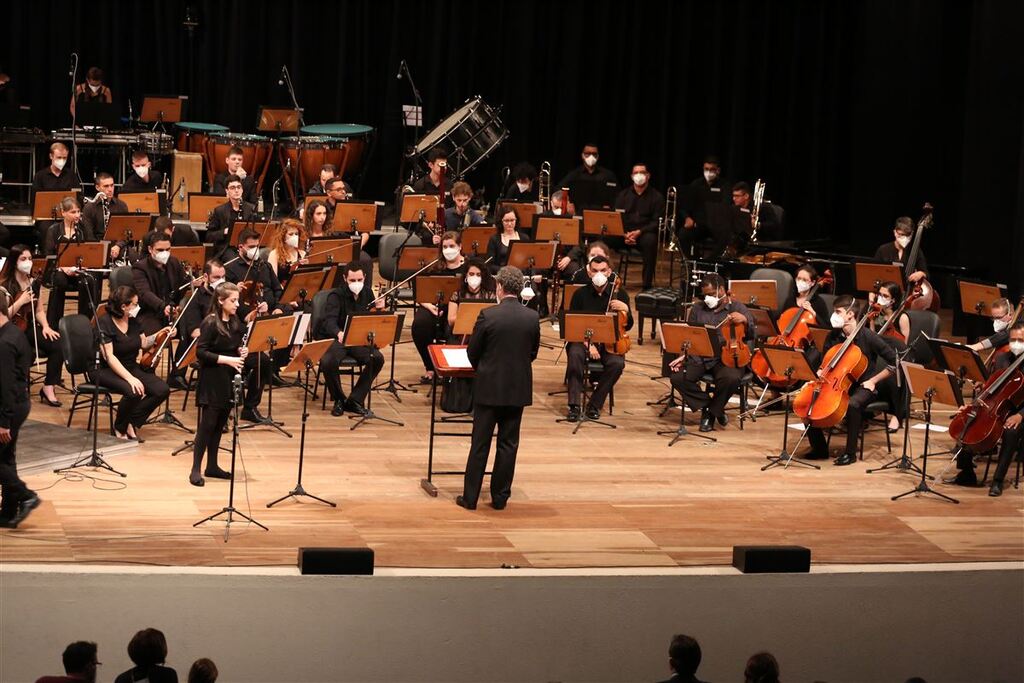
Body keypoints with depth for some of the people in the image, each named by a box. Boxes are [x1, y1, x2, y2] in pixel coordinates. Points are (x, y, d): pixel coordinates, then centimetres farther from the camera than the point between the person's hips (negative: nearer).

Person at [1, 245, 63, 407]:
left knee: (58, 345, -21)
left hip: (30, 328, 5)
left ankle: (48, 388, -10)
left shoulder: (34, 282, 8)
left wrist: (45, 327, -6)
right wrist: (20, 301, -23)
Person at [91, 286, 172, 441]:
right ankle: (120, 429, -9)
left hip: (130, 368, 7)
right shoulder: (104, 323, -18)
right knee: (133, 391, -35)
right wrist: (130, 378, -35)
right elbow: (109, 356, -26)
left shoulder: (133, 321, 4)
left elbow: (143, 343, 19)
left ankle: (132, 423, -2)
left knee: (162, 389, -15)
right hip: (104, 370, -7)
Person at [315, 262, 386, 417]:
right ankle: (338, 400, -6)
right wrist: (339, 333, -51)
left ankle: (354, 401, -11)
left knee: (377, 358, -25)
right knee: (328, 362, -35)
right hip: (335, 339, -4)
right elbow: (329, 320, -29)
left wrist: (380, 310, -9)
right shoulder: (336, 296, -11)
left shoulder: (367, 294, 7)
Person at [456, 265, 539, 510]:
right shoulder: (532, 317, -4)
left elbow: (472, 352, -5)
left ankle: (470, 497, 9)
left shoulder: (488, 315, -13)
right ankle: (500, 497, 13)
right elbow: (533, 353, 7)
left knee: (480, 444, 5)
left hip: (489, 387, -2)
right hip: (518, 389, 2)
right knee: (508, 444, 10)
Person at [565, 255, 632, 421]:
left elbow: (627, 326, 4)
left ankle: (595, 405, -16)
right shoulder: (580, 294, -1)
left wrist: (625, 310, -17)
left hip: (609, 342, 1)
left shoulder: (619, 294, 2)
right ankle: (574, 405, -29)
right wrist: (588, 344, -17)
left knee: (617, 363, -31)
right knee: (575, 354, -34)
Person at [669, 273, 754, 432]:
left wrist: (745, 321, -23)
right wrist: (684, 356, 1)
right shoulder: (698, 309, 15)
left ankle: (712, 411, -6)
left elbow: (752, 335, -3)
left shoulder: (738, 309, 6)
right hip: (699, 357, 3)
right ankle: (706, 406, -3)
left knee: (731, 378, -36)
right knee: (677, 377, -23)